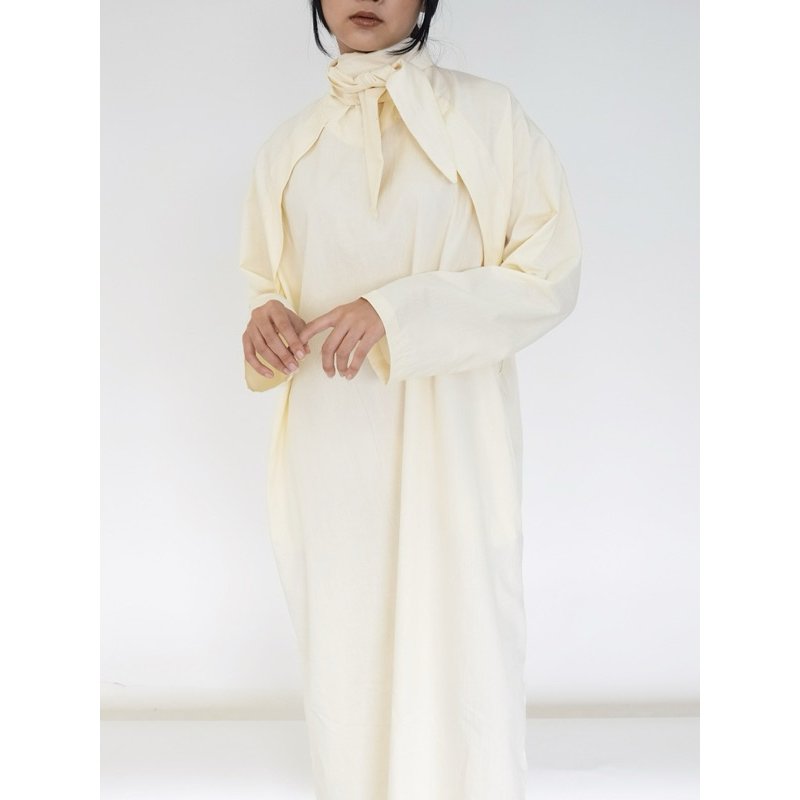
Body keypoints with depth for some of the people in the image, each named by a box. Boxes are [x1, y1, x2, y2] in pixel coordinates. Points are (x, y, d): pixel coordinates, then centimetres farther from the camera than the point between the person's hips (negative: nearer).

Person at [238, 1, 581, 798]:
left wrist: (397, 314, -16)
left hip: (447, 441, -3)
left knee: (458, 649, -2)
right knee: (343, 650, 8)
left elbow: (550, 276, -5)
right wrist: (265, 317, -5)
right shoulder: (289, 145, 11)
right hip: (331, 443, 3)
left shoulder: (486, 114, -1)